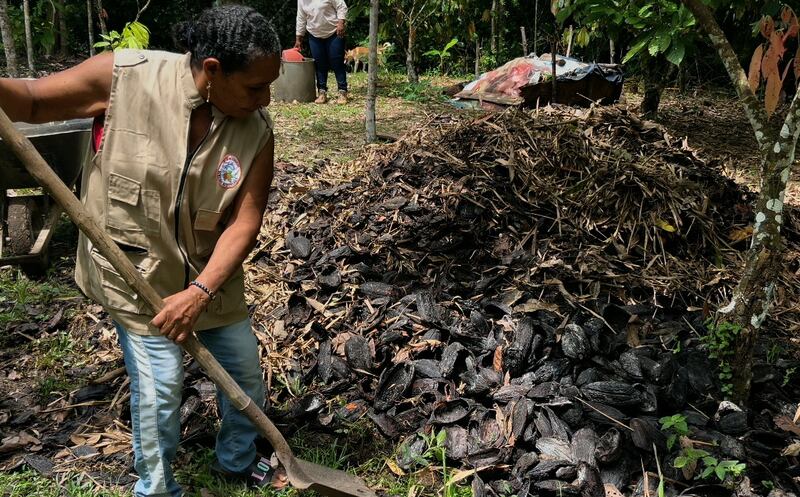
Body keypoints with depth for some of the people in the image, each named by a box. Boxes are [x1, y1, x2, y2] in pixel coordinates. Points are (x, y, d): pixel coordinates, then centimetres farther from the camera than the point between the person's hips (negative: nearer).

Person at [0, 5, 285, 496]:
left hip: (212, 275, 4)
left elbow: (244, 222, -15)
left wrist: (199, 293, -25)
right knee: (160, 387, -2)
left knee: (245, 369, 14)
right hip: (135, 272, -3)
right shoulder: (124, 77, -20)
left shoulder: (256, 130, -14)